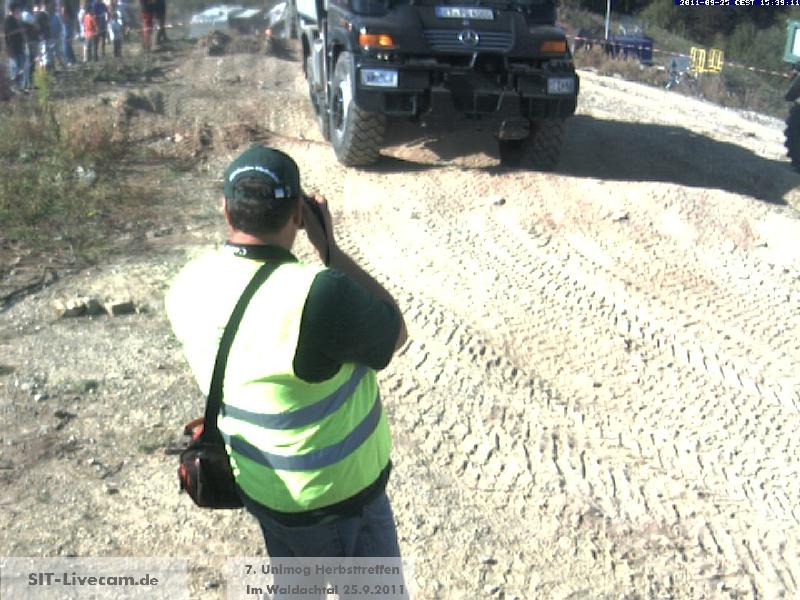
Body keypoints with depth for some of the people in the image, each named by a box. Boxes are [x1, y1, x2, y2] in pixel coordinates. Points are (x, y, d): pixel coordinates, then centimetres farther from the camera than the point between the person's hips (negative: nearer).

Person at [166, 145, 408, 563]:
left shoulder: (188, 288, -14)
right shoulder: (317, 296, -36)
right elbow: (396, 333, -16)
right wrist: (329, 248, -16)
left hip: (256, 482, 6)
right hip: (335, 495, -6)